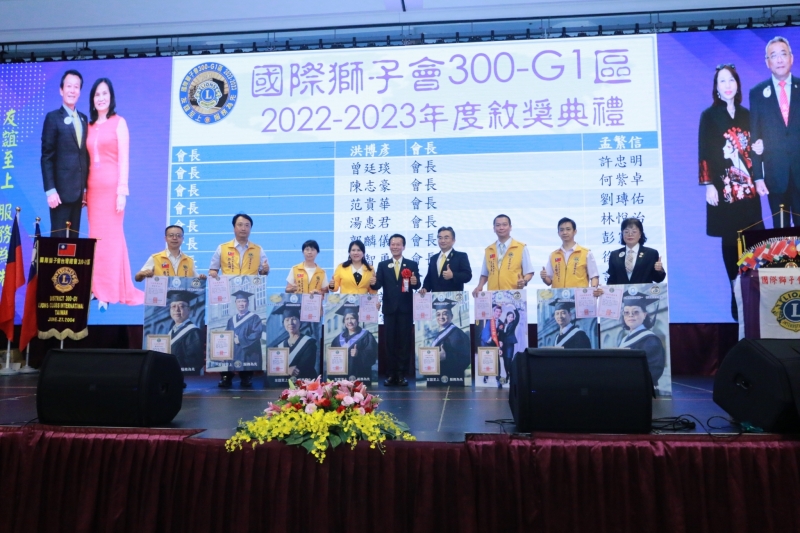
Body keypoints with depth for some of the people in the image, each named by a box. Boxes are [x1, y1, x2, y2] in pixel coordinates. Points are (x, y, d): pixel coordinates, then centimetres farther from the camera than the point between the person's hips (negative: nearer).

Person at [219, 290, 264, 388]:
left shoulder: (254, 318, 3)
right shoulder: (231, 320, 21)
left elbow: (256, 334, -9)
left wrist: (241, 340, -13)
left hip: (247, 355, -5)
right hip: (232, 354, 5)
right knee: (224, 384, -2)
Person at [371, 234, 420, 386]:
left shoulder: (412, 265, 5)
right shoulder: (382, 265, 8)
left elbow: (417, 285, -4)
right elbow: (378, 285, -3)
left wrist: (415, 282, -26)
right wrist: (373, 283, -25)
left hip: (406, 309, -1)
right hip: (389, 309, 1)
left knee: (405, 341, 2)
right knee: (390, 342, 6)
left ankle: (402, 374, 9)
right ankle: (391, 374, 13)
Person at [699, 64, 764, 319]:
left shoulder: (746, 114, 14)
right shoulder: (709, 116, 1)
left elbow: (751, 149, 21)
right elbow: (704, 152, -4)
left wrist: (757, 148, -3)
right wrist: (708, 185, -11)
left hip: (747, 187, 4)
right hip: (724, 188, -4)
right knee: (730, 241, -1)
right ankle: (736, 294, 7)